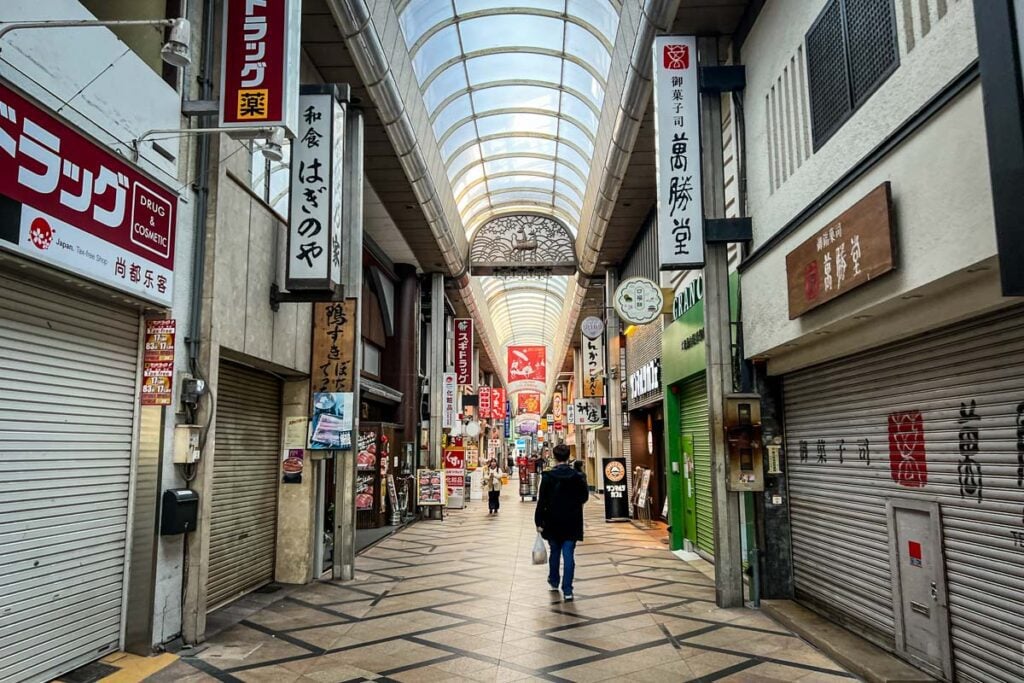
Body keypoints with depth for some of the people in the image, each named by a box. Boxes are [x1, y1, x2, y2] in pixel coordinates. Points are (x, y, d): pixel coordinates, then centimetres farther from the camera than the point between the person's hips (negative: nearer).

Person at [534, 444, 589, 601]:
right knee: (569, 555, 1)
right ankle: (567, 591, -4)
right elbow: (584, 497, 7)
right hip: (572, 523, 0)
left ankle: (554, 582, 36)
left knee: (555, 552, 19)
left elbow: (542, 501, -11)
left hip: (553, 522, 0)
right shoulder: (578, 476, -5)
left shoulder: (548, 477, -11)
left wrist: (539, 521, -4)